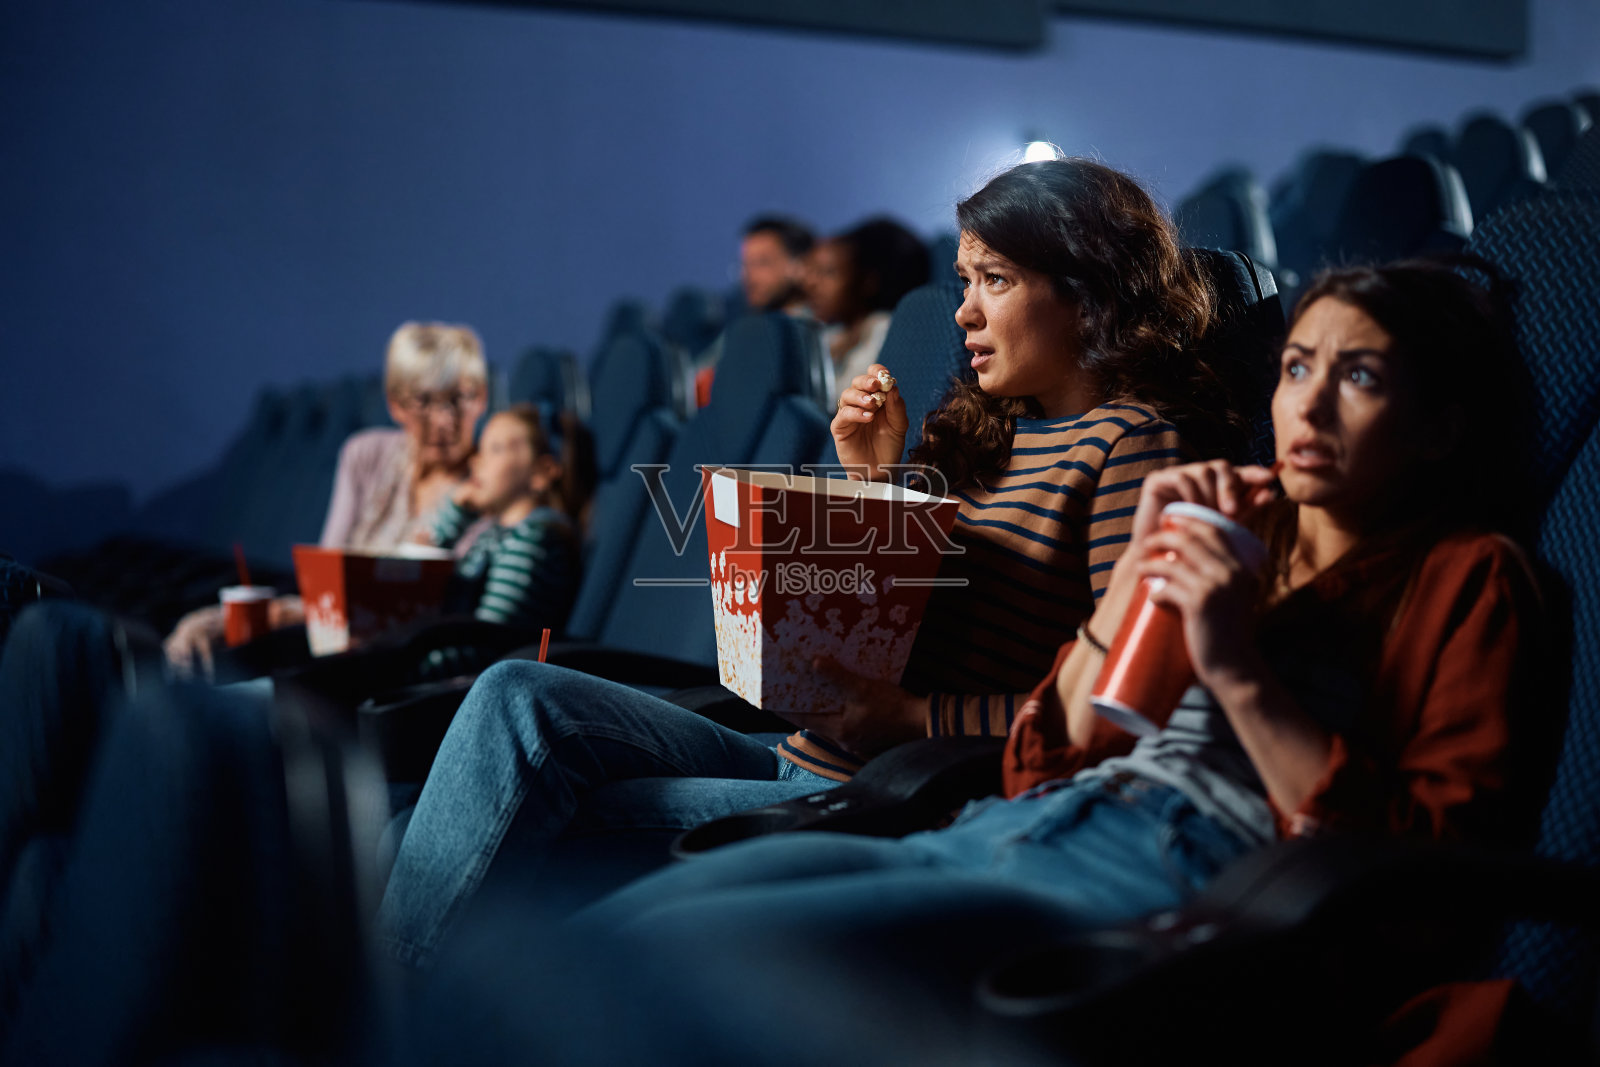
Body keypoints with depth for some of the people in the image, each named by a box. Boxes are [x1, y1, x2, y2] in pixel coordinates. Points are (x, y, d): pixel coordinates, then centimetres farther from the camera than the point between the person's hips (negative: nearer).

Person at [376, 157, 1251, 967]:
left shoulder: (1130, 442, -6)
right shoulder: (975, 423, 17)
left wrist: (916, 716, -17)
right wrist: (874, 482, 7)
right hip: (798, 762, 8)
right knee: (520, 696, -12)